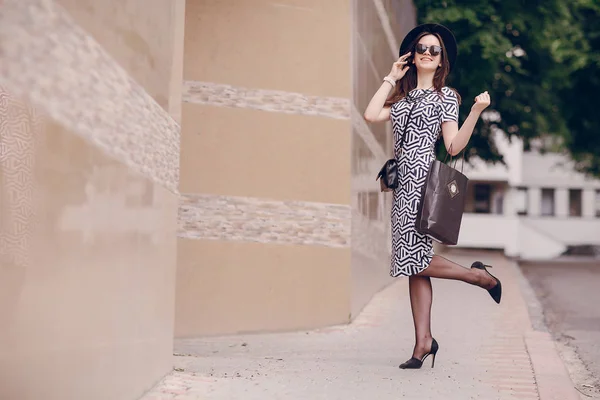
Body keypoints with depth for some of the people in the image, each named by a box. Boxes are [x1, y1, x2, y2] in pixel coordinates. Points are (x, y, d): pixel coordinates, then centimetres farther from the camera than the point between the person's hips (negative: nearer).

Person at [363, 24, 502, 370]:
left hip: (425, 182, -6)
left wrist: (476, 113, -19)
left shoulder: (445, 96, 1)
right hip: (405, 185, 6)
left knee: (414, 258, -12)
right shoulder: (404, 96, 18)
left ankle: (479, 275, 8)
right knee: (413, 265, 3)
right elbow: (372, 114, 3)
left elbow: (454, 146, -7)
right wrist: (391, 78, 10)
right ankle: (423, 342, 6)